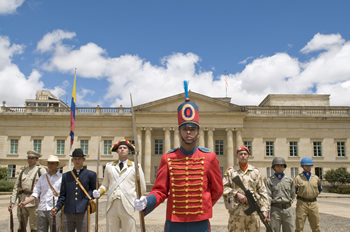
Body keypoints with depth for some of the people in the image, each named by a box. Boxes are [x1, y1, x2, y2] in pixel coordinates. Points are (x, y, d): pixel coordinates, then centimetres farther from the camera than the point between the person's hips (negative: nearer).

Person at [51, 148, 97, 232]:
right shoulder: (66, 176, 14)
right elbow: (63, 195, 14)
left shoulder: (91, 174, 6)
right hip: (68, 213, 3)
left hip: (83, 213, -2)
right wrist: (57, 207, 0)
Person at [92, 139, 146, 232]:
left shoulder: (135, 167, 7)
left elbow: (142, 188, 9)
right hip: (111, 207, 2)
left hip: (127, 207, -2)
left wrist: (132, 197, 4)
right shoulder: (109, 166, 14)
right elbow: (105, 185, 18)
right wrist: (99, 192, -1)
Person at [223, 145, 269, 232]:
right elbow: (223, 187, -1)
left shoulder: (255, 171, 10)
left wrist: (264, 210, 1)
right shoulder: (230, 171, 5)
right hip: (236, 212, -2)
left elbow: (262, 192, 8)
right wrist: (237, 194, -13)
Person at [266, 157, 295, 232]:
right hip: (275, 210, -3)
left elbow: (293, 194, 19)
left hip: (287, 209, 3)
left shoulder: (289, 180, 7)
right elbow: (268, 197, -5)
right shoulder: (270, 180, 0)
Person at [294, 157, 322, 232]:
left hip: (313, 204, 3)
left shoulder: (316, 178, 9)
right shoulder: (298, 178, -1)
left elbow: (320, 189, 26)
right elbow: (293, 191, 4)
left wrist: (315, 195, 17)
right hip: (302, 203, -3)